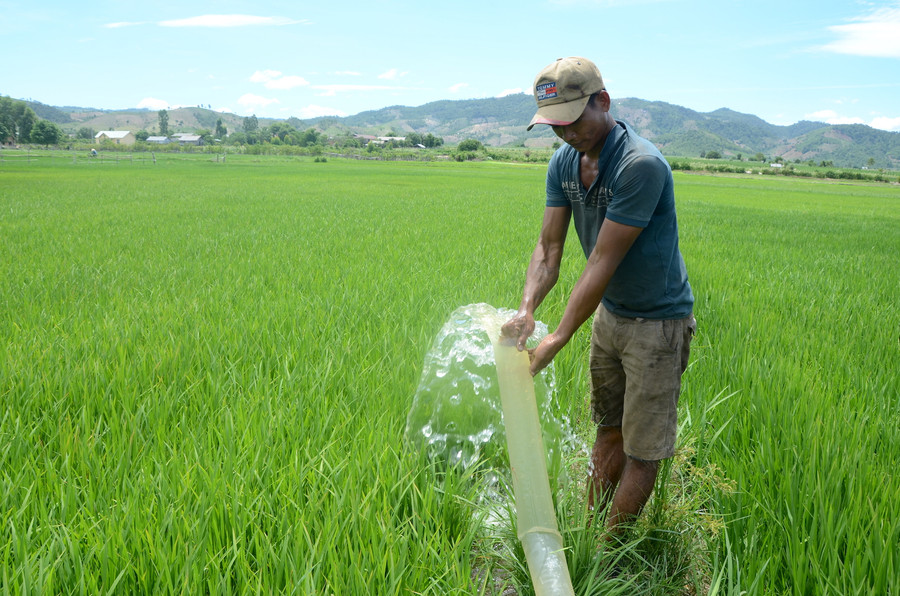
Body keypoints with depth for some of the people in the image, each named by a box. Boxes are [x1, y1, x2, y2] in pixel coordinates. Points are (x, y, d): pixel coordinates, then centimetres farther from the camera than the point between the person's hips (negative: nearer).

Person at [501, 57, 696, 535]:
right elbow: (548, 248, -4)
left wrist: (558, 340, -26)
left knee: (642, 450, 2)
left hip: (657, 321, -7)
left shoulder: (641, 165, -28)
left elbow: (603, 262, -28)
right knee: (609, 431, 19)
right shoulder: (564, 161, -2)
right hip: (609, 313, 7)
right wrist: (526, 309, -22)